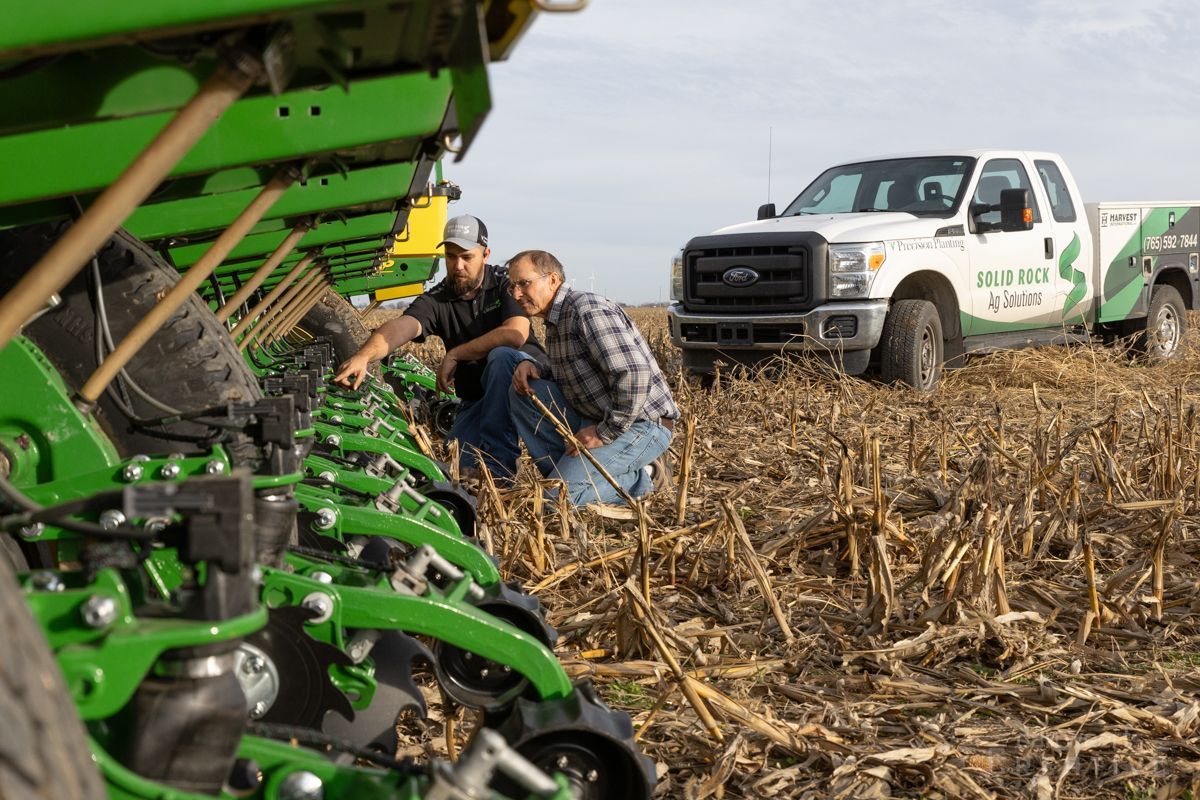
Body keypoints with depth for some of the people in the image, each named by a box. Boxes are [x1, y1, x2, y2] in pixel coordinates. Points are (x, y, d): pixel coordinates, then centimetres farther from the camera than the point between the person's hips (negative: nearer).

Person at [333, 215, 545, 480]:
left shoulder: (505, 283, -6)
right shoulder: (437, 300, -1)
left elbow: (516, 334, -25)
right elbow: (400, 327, -22)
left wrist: (454, 355, -20)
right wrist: (363, 355, -43)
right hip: (476, 400, 3)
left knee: (501, 356, -35)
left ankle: (498, 463, -28)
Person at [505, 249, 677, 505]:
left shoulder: (587, 309, -18)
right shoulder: (555, 321, 13)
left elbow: (635, 374, -27)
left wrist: (606, 433, -21)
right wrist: (530, 366, 3)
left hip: (640, 424, -9)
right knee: (524, 390, 1)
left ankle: (642, 477, -3)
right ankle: (568, 469, 2)